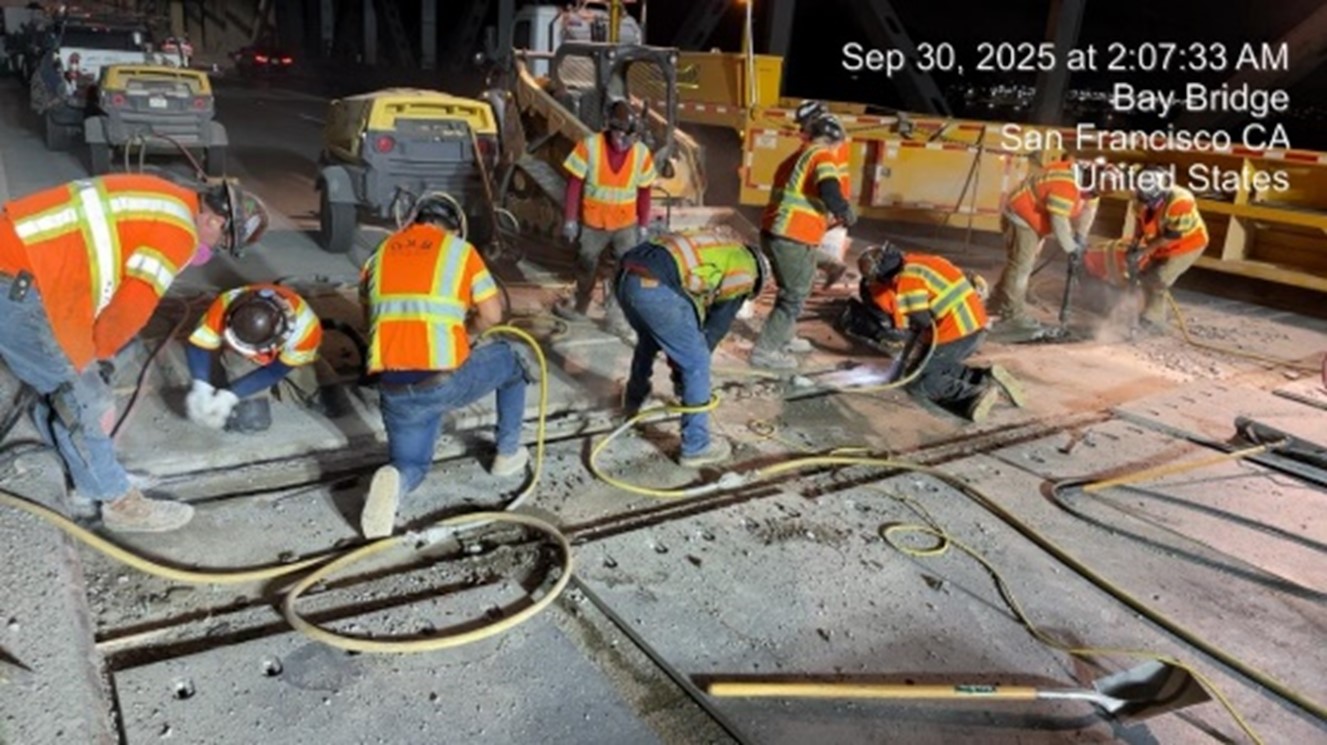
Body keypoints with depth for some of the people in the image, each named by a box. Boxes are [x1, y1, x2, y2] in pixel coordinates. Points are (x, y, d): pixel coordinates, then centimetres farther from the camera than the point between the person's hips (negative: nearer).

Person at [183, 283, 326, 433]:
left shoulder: (305, 327, -43)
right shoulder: (226, 305, -41)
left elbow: (276, 370, -30)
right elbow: (198, 345, -31)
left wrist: (231, 395, -34)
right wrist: (201, 388, -45)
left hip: (287, 357, 1)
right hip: (242, 359, 0)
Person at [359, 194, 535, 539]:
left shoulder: (381, 252, 16)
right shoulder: (460, 250, 5)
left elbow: (370, 315, 24)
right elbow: (492, 316, 5)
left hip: (393, 389, 4)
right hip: (445, 381, -3)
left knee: (411, 466, 24)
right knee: (512, 360, 27)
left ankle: (395, 480, -13)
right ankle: (508, 454, 32)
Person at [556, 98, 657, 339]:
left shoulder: (642, 153, -12)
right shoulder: (589, 146, -18)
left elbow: (644, 192, -2)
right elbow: (574, 184, -11)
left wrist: (644, 225, 0)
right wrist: (570, 219, -10)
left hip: (626, 223, 1)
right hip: (592, 221, -1)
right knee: (586, 265, 18)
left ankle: (616, 312, 14)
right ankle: (580, 307, 40)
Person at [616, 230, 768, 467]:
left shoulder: (717, 249, 34)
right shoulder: (743, 269, 13)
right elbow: (717, 327, 15)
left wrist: (677, 365, 38)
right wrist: (682, 371, 26)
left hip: (626, 276, 9)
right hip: (657, 289, -8)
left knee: (648, 339, 36)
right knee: (696, 364, 7)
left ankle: (634, 400, 59)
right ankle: (695, 447, 16)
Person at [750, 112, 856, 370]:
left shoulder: (794, 158, 19)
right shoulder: (822, 157, -7)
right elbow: (829, 191, -24)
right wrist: (846, 213, -7)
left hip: (774, 233, 9)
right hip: (794, 241, -9)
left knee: (791, 291, 26)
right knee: (795, 297, 2)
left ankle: (782, 339, 39)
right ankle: (764, 351, 4)